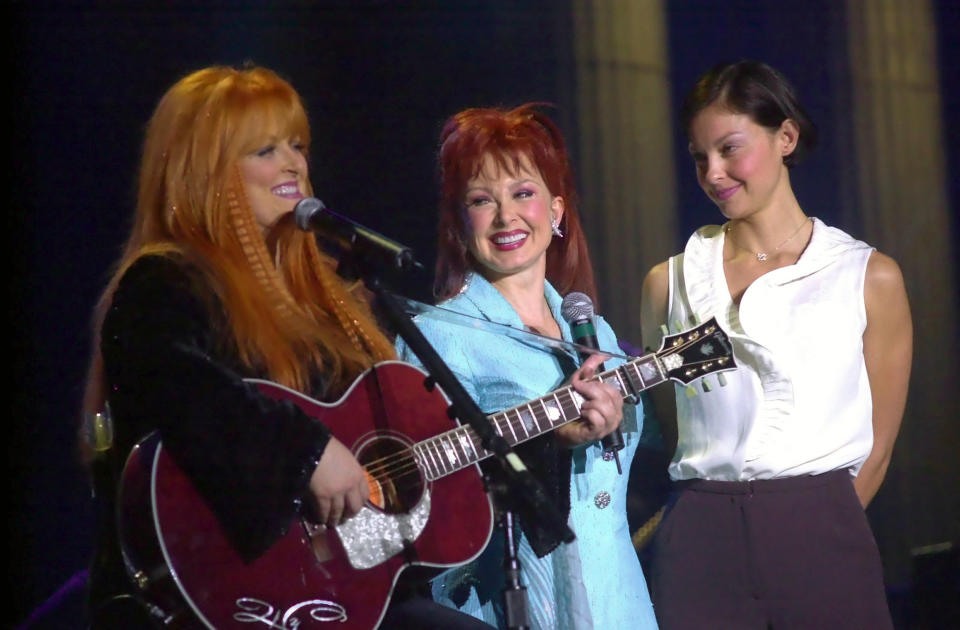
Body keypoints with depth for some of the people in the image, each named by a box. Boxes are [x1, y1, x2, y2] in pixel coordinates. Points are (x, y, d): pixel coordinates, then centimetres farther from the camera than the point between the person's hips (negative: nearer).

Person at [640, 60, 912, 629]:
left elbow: (876, 446, 4)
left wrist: (814, 534, 0)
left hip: (822, 536, -1)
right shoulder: (669, 281, 7)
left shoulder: (870, 277, 2)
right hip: (698, 541, 1)